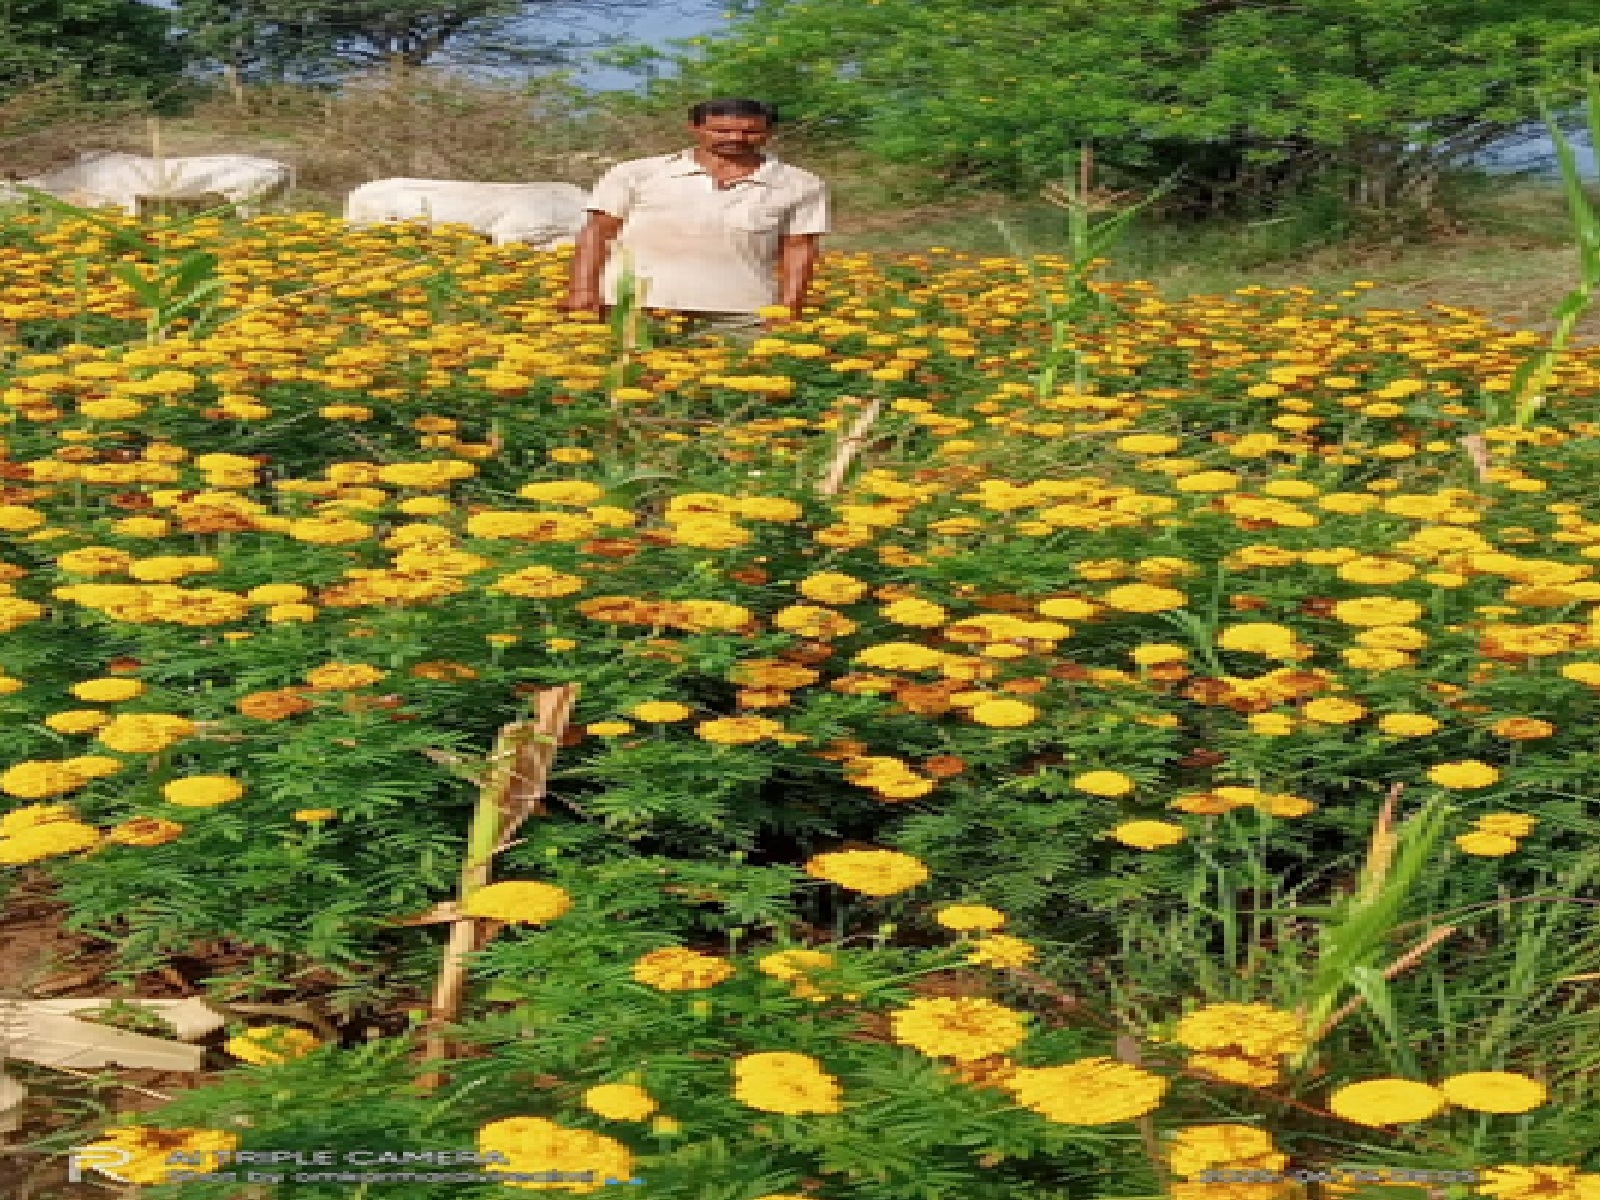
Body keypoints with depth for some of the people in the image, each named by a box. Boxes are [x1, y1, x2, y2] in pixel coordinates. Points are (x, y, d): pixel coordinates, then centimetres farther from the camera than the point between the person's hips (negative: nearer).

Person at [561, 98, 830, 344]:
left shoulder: (800, 186, 8)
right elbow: (597, 232, 5)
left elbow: (799, 250, 10)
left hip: (740, 317, 0)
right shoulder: (637, 174, 6)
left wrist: (788, 312, 0)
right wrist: (582, 292, -5)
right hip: (634, 308, 0)